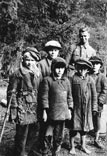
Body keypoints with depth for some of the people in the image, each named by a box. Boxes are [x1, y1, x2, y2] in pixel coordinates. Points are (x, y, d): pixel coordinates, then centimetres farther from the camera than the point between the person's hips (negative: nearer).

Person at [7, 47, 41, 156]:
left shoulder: (38, 74, 10)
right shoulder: (17, 74, -7)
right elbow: (11, 93, -8)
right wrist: (13, 111, -13)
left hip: (35, 109, 5)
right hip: (22, 109, -5)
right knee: (22, 134, 2)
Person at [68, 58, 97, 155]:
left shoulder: (90, 80, 1)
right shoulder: (73, 79, -6)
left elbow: (94, 95, 4)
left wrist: (94, 107, 2)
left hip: (86, 108, 3)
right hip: (75, 107, -2)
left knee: (85, 127, 14)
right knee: (74, 128, 4)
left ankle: (83, 146, 31)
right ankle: (72, 147, 21)